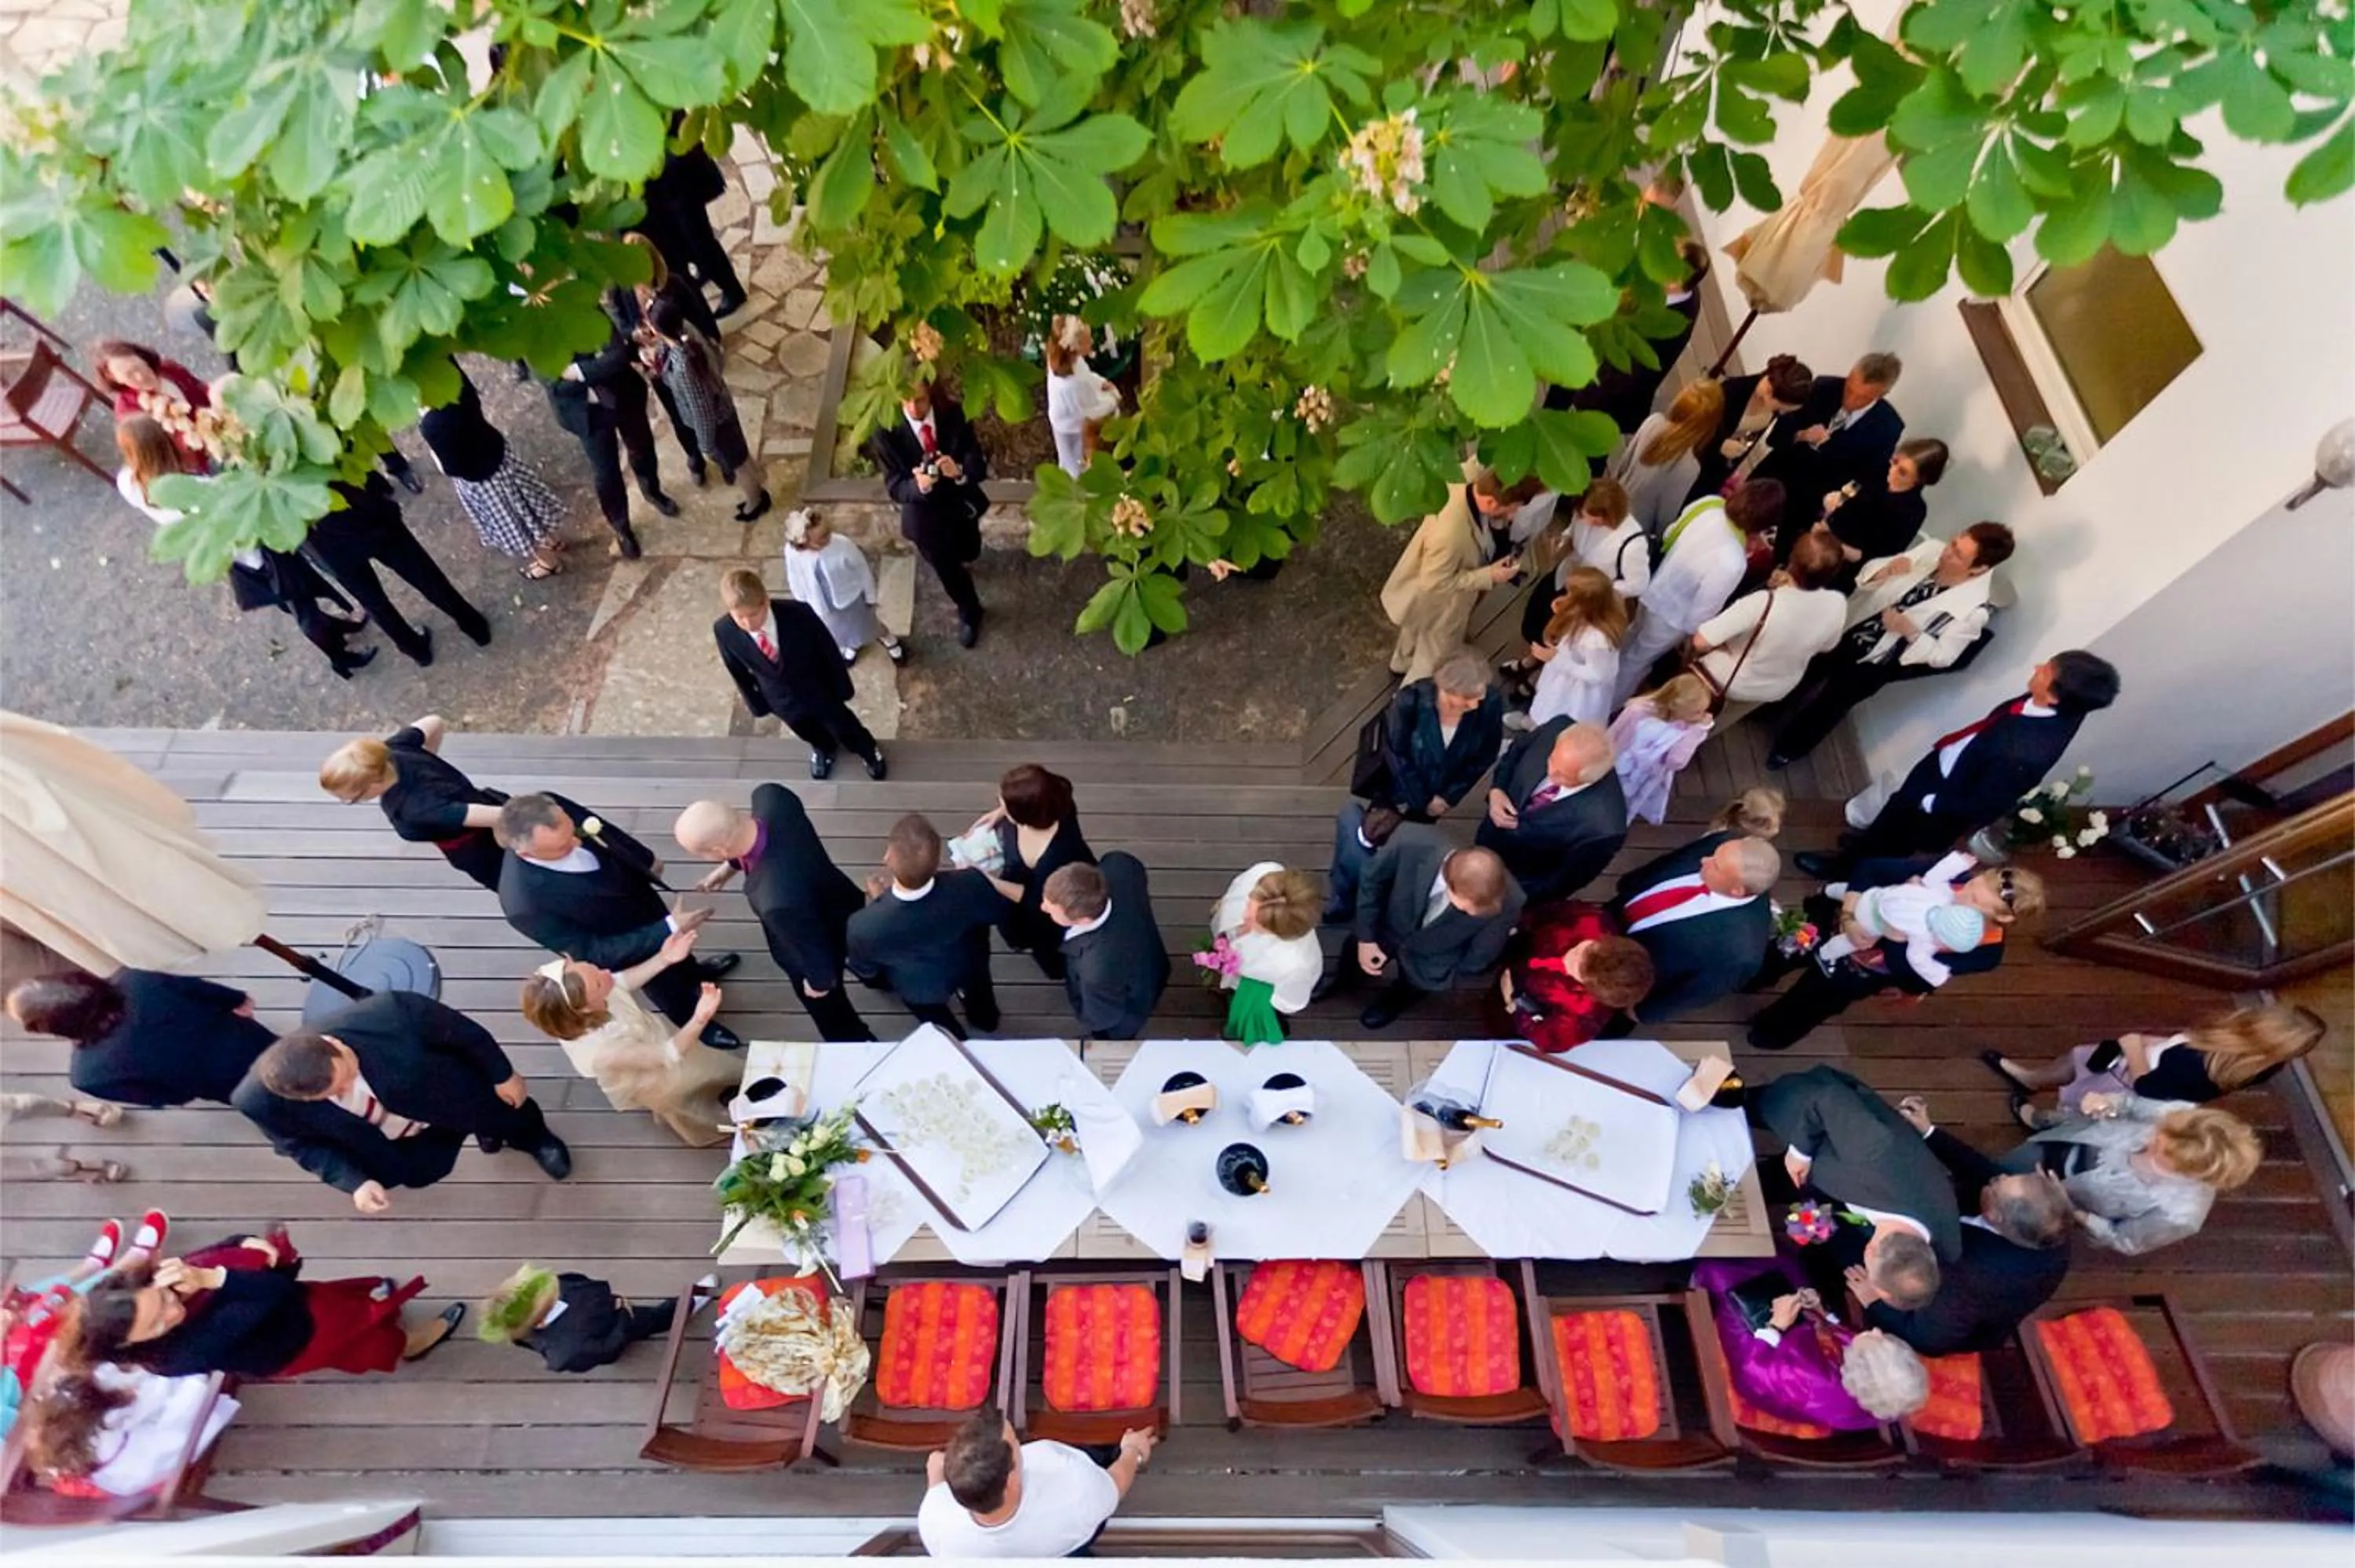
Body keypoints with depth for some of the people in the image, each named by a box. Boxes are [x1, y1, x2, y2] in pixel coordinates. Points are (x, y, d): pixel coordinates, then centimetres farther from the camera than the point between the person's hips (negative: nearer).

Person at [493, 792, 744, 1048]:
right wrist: (669, 928, -36)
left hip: (641, 896, 5)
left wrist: (647, 859, 5)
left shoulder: (552, 811, -30)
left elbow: (602, 829, -6)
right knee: (667, 985, 25)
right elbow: (593, 954, -32)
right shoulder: (525, 903, -44)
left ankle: (693, 972, 68)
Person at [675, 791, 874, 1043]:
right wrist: (730, 866, 3)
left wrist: (819, 981, -8)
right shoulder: (771, 797, -33)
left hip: (819, 941, -5)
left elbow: (814, 946, -30)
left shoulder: (779, 900, -50)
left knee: (826, 1004, 28)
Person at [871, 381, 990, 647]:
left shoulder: (952, 416, -20)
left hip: (963, 505, 3)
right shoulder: (885, 432, -24)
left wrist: (961, 473, -46)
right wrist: (918, 486, -46)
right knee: (949, 572, 20)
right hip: (924, 517, -2)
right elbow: (894, 487, -23)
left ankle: (963, 557, 72)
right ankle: (969, 613, 51)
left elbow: (978, 465, -22)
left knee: (969, 554, 33)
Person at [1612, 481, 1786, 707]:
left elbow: (1670, 534, -2)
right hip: (1669, 619, -7)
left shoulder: (1709, 504, -22)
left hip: (1654, 592, 7)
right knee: (1635, 663, 21)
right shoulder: (1732, 563, -39)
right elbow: (1699, 616, -25)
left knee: (1629, 649, 33)